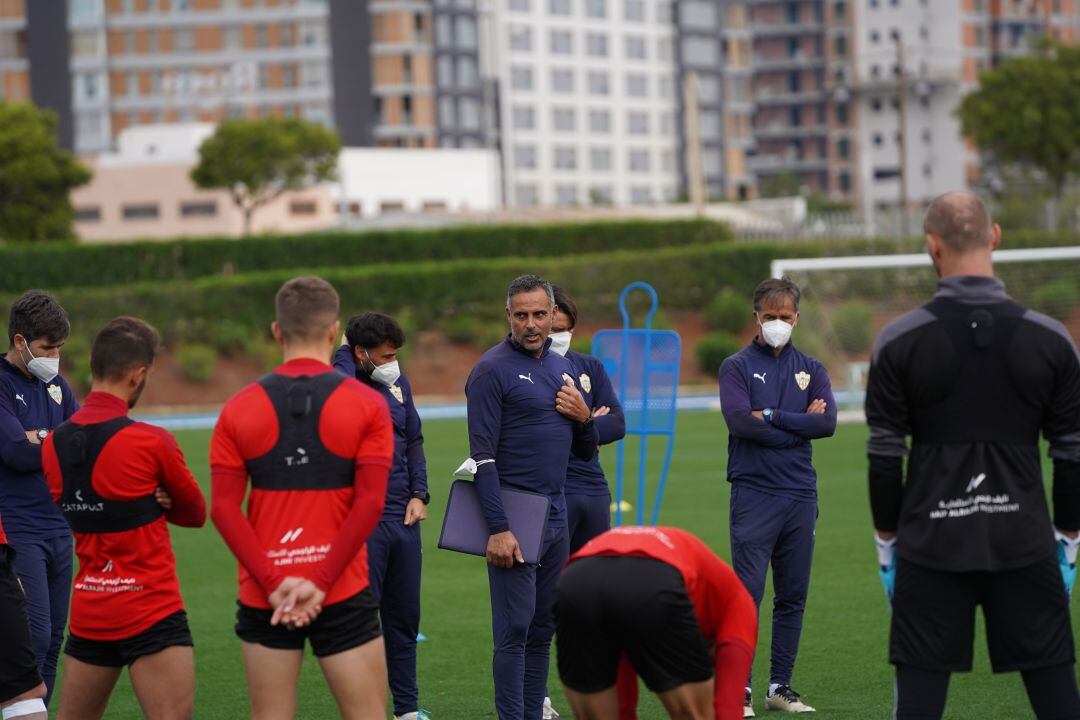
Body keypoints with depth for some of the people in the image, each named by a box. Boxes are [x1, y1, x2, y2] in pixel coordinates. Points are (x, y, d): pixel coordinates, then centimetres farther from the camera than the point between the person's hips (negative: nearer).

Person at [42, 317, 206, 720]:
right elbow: (196, 513, 2)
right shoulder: (151, 443, -12)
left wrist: (148, 498, 3)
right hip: (151, 612, -6)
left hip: (87, 609, 6)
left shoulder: (53, 445, 3)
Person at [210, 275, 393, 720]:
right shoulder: (367, 406, -3)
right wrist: (321, 581, -12)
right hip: (344, 595, -2)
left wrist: (272, 583, -9)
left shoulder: (238, 410, 2)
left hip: (264, 599, 2)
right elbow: (371, 503, -11)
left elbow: (224, 508, -5)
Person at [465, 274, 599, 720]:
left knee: (543, 631, 10)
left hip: (556, 513, 7)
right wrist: (498, 528, -20)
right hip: (514, 515, -7)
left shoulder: (562, 368, 15)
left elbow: (586, 451, 21)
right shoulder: (493, 369, -8)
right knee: (514, 630, -7)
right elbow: (483, 456, -14)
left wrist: (582, 417, -1)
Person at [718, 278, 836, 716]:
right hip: (754, 494, -4)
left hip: (801, 495, 4)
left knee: (793, 596, 6)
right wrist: (800, 425, -6)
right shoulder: (737, 367, 4)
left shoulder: (811, 370, 14)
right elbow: (739, 421, -13)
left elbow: (828, 422, -2)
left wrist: (771, 417, -8)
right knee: (747, 593, -10)